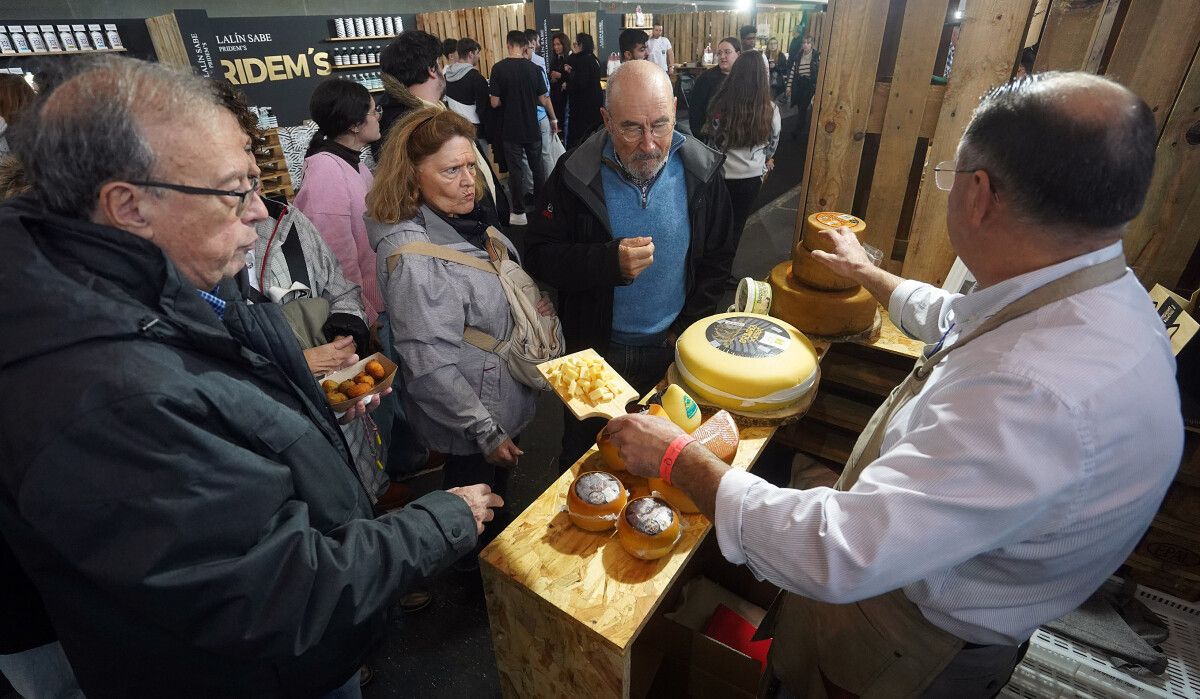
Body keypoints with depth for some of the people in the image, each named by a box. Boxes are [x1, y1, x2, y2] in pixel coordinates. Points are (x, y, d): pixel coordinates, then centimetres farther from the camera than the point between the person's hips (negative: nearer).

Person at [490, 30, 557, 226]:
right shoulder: (534, 68, -5)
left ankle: (519, 212, 9)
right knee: (537, 167, 17)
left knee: (516, 170, 6)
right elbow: (543, 99, -1)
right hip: (532, 128, 2)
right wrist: (553, 119, 14)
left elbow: (495, 103, -11)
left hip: (511, 130, -2)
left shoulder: (498, 68, -11)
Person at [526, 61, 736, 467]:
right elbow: (538, 256, -14)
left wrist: (687, 330, -6)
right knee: (583, 449, 20)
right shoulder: (577, 174, -15)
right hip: (595, 350, -1)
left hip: (674, 348, 2)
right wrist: (610, 260, -30)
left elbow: (716, 260, 0)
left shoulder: (701, 171, -9)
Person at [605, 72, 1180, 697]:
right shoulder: (1092, 293, -10)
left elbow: (839, 553, -42)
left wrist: (679, 459, -31)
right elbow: (951, 319, 12)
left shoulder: (1041, 395, -43)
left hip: (920, 641, -7)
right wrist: (865, 271, 26)